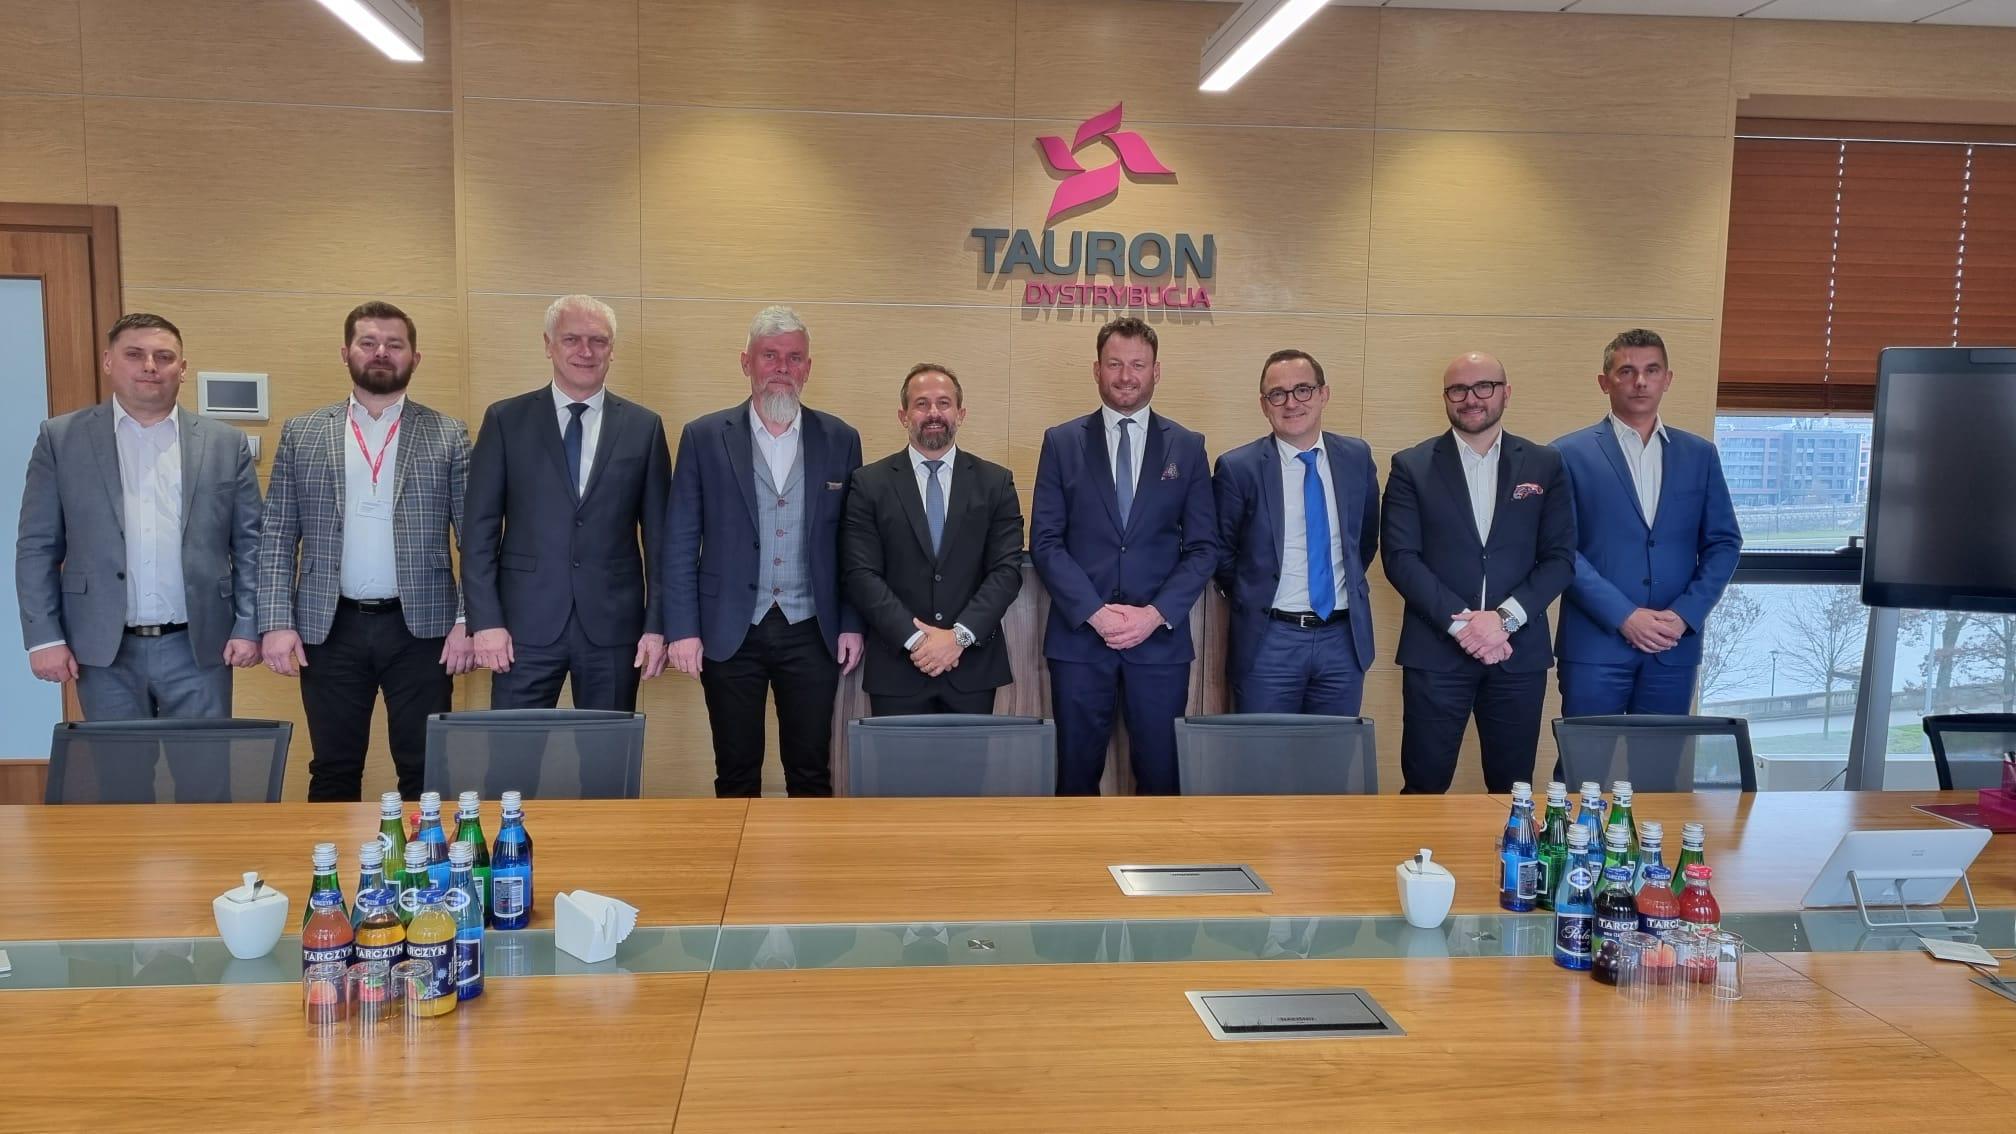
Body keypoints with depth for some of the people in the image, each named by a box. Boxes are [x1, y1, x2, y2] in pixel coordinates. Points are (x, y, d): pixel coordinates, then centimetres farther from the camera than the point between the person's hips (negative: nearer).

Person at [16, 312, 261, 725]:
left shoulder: (225, 443, 4)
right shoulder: (61, 439, 4)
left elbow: (250, 544, 5)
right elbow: (37, 547, 3)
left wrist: (248, 627, -2)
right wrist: (44, 637, -3)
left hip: (199, 648, 0)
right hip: (103, 650, 0)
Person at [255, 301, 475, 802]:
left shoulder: (449, 436, 3)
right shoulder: (301, 434, 7)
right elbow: (276, 537, 5)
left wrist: (470, 621, -8)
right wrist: (276, 623, -4)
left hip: (420, 628, -1)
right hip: (329, 628, 1)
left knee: (425, 772, 5)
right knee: (333, 773, 10)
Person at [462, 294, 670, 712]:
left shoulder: (643, 427, 6)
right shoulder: (505, 420, 4)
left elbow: (658, 534, 5)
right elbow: (479, 528, 2)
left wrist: (657, 625, 0)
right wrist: (485, 620, -5)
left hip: (613, 625, 1)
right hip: (526, 624, -1)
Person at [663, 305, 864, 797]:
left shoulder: (840, 440, 5)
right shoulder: (704, 437, 1)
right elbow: (680, 543, 0)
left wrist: (852, 625, 3)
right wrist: (682, 629, -5)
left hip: (812, 633, 1)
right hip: (729, 632, -1)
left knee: (812, 775, 7)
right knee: (736, 776, 8)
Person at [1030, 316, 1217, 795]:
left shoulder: (1187, 446, 7)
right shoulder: (1062, 442, 5)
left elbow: (1203, 547, 4)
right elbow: (1045, 541, 0)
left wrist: (1156, 613, -9)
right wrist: (1094, 612, -11)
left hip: (1161, 639, 1)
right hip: (1078, 636, 0)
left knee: (1161, 775, 3)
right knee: (1076, 773, 5)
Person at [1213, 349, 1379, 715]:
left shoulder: (1357, 457, 5)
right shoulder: (1238, 468, -6)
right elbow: (1221, 552, 4)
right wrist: (1253, 600, 7)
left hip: (1344, 637, 3)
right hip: (1268, 641, -3)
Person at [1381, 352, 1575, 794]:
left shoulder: (1544, 465, 8)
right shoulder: (1411, 466, 3)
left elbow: (1560, 557, 3)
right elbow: (1400, 557, -5)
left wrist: (1504, 617, -11)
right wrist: (1460, 623, -14)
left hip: (1519, 650, 2)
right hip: (1435, 650, -1)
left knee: (1512, 788, 9)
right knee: (1425, 788, 3)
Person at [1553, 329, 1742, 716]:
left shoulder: (1700, 455, 12)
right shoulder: (1570, 454, 0)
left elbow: (1724, 542, 10)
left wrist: (1686, 614, -5)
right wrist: (1622, 616, -14)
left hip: (1674, 646, 3)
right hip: (1595, 644, -3)